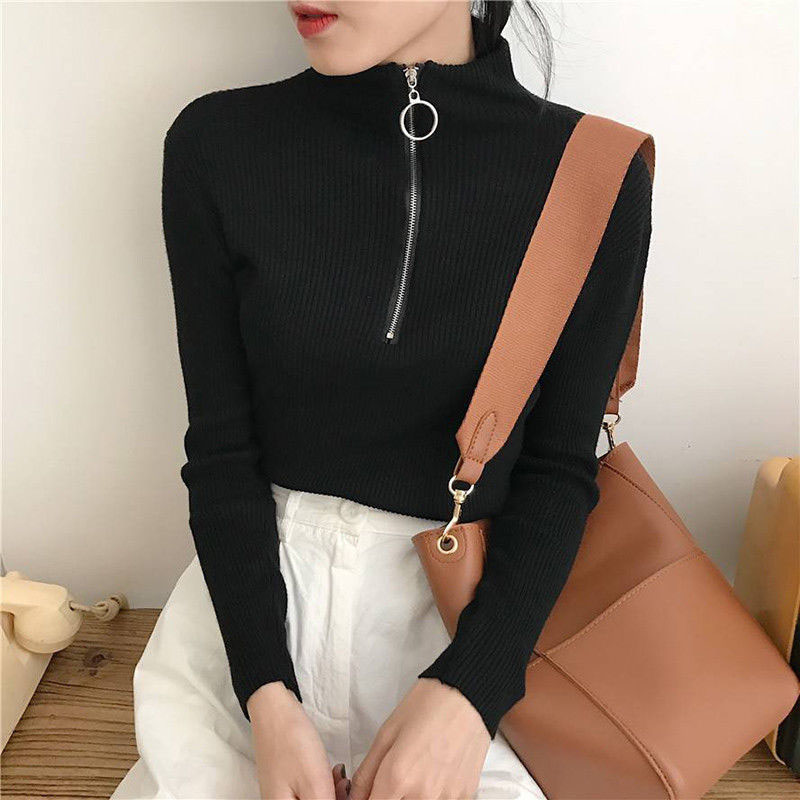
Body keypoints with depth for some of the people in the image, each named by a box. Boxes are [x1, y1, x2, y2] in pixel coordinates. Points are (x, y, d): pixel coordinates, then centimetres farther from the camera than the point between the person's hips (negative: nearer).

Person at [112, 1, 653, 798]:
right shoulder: (216, 145, -7)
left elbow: (561, 466, -4)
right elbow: (221, 446, -5)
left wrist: (468, 691, -16)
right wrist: (266, 695, -14)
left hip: (473, 606, 0)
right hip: (253, 586, 1)